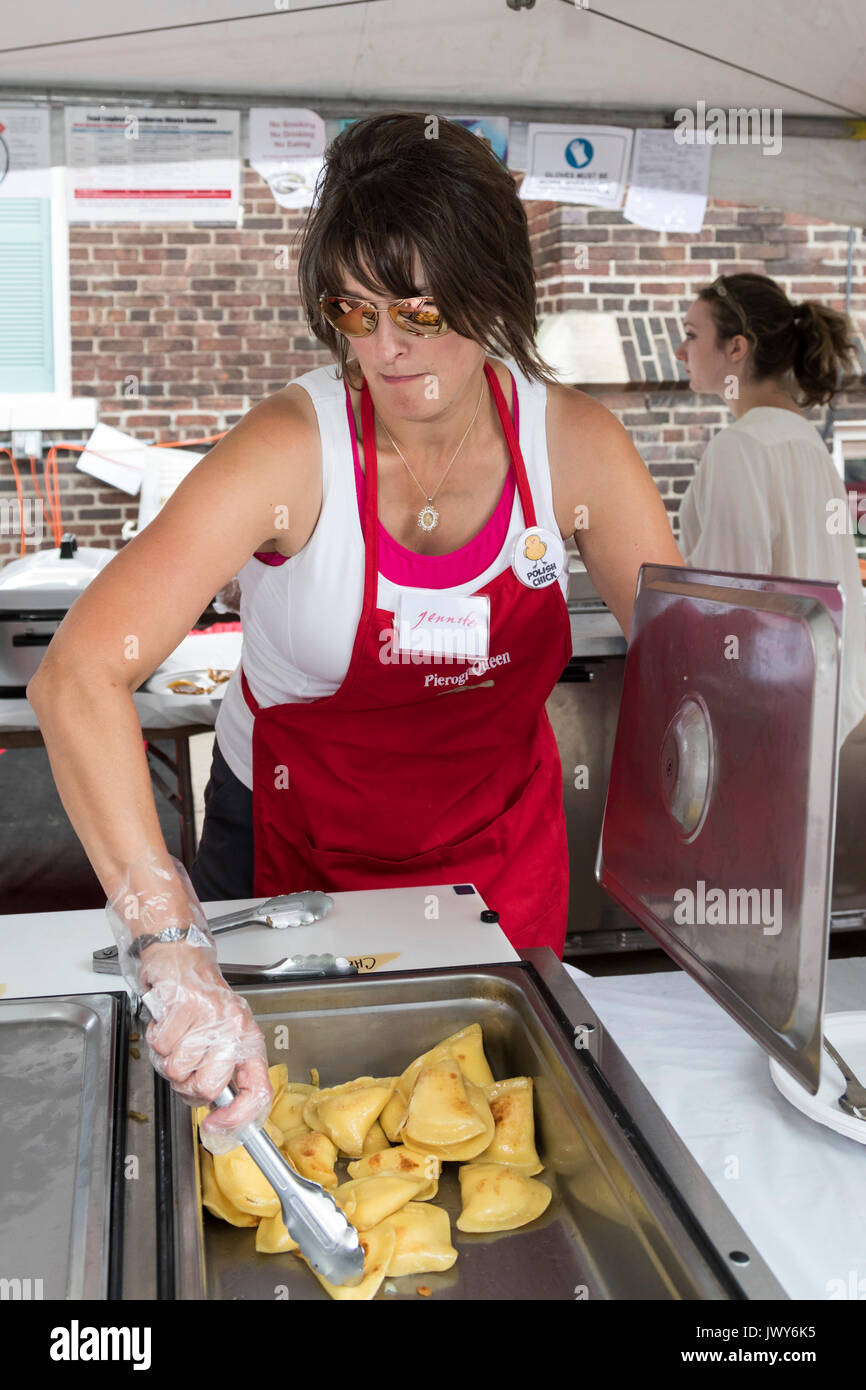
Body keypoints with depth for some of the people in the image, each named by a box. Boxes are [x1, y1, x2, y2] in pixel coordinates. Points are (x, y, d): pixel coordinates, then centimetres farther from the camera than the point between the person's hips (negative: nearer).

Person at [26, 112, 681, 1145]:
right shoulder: (294, 448, -27)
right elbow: (78, 675, -38)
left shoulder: (572, 444, -17)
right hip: (293, 838, -2)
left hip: (501, 844, 3)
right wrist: (174, 952, -49)